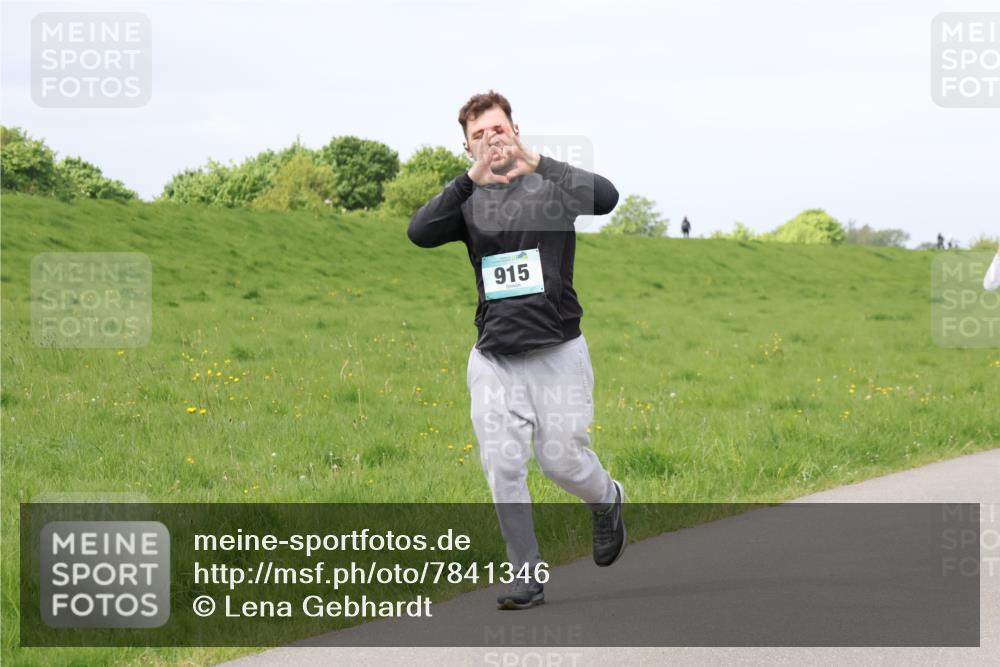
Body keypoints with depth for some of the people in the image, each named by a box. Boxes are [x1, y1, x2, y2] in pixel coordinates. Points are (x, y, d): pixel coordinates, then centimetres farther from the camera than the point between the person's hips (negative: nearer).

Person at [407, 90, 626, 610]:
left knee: (562, 460, -3)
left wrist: (538, 163, -34)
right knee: (502, 467, -5)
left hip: (558, 352, -2)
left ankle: (607, 501, 31)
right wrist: (471, 179, -26)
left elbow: (605, 198, -22)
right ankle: (527, 577, 6)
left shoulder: (550, 186, -1)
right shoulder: (468, 202, 6)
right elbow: (420, 233, -14)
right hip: (494, 357, 2)